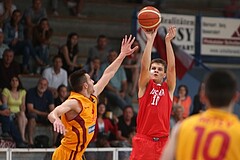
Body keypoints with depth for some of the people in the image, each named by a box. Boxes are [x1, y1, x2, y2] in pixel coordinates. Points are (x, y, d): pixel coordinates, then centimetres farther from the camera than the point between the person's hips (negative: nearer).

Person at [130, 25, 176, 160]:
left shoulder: (168, 88, 11)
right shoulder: (145, 86, 8)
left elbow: (172, 67, -1)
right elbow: (144, 66, -7)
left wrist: (168, 41, -10)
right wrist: (150, 40, -14)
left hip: (162, 140, 2)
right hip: (143, 139, -1)